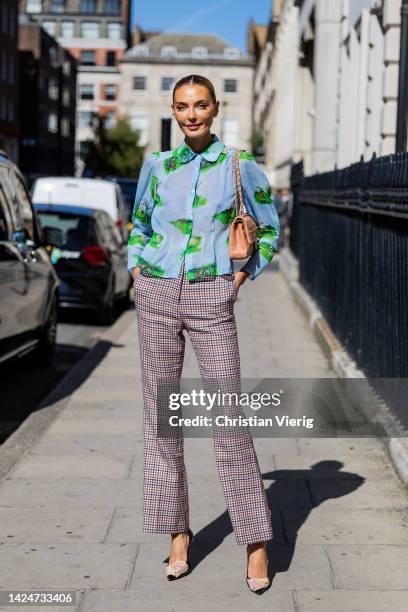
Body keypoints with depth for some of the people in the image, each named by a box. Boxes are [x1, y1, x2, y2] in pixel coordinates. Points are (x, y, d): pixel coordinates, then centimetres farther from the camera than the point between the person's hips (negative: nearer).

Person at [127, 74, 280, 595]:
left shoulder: (240, 165, 2)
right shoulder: (157, 166, 9)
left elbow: (269, 231, 11)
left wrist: (239, 279, -1)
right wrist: (138, 274, 8)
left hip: (211, 301, -3)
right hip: (156, 297, 3)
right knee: (160, 414, 4)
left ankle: (255, 542, 4)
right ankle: (178, 532, 17)